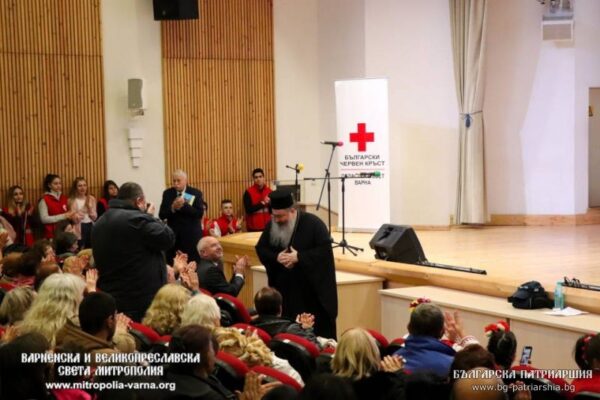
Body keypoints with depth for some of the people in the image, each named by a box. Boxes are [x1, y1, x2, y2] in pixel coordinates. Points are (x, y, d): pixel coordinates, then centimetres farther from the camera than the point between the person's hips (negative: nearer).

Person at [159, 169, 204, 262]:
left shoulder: (196, 193, -1)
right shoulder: (167, 193, 6)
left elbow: (200, 213, -11)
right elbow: (161, 215, 1)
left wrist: (184, 206, -22)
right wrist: (172, 208, -18)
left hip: (191, 235, -2)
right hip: (173, 235, 2)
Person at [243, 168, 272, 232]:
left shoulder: (269, 191, 6)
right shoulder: (248, 192, -6)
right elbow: (248, 210, -15)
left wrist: (269, 202, -13)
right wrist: (262, 203, -16)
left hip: (267, 226, 4)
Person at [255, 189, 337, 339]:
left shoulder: (312, 223, -13)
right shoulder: (271, 225, 3)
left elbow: (325, 249, -17)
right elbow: (260, 248, 8)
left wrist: (299, 257, -23)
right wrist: (276, 257, -13)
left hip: (313, 288, -4)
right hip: (285, 288, 4)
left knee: (318, 330, 1)